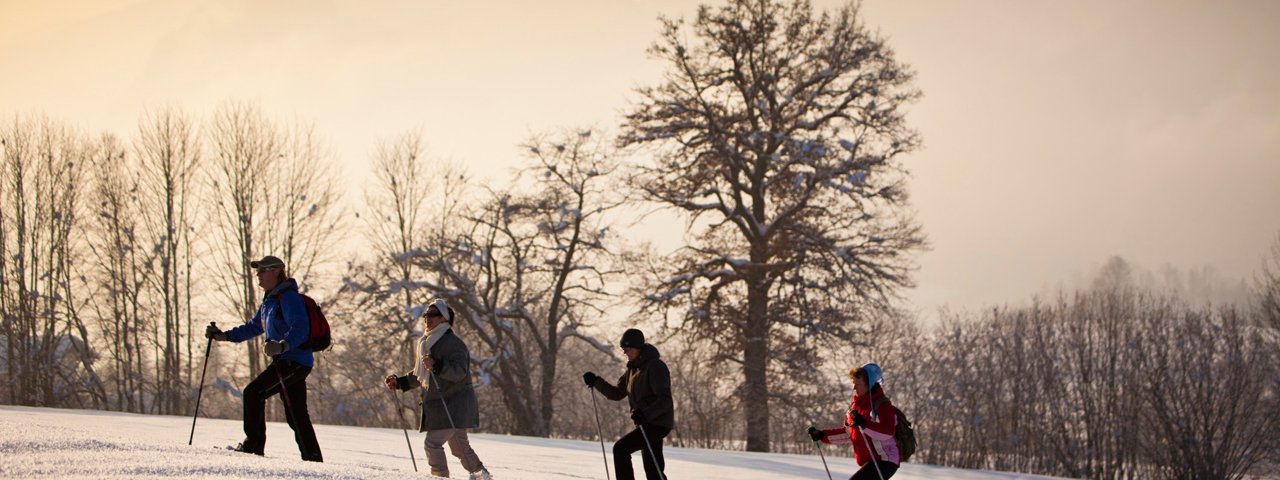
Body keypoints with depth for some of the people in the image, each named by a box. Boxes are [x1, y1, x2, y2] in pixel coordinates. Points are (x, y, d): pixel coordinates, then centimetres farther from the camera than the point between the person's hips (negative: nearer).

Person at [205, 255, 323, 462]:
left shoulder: (288, 297, -13)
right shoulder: (269, 301, 18)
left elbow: (301, 328, -26)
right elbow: (253, 327, 27)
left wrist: (282, 345, -42)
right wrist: (224, 335, 19)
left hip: (295, 361, -10)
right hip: (285, 361, 10)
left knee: (253, 392, -12)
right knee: (296, 414, 9)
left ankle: (253, 445, -9)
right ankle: (313, 458, 10)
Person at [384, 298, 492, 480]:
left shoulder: (453, 343, -14)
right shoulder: (426, 343, 14)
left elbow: (459, 371, -27)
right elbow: (418, 376, 25)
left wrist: (436, 365, -38)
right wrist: (398, 382, 15)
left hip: (453, 406, -9)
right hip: (438, 405, 9)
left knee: (432, 442, -16)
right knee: (459, 445, 20)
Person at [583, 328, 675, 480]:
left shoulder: (655, 366, -15)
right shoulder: (634, 368, 13)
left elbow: (665, 400, -22)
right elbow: (617, 394, 16)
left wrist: (645, 413, -37)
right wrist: (596, 382, 3)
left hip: (658, 423, -10)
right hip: (646, 423, 10)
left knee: (620, 449, -17)